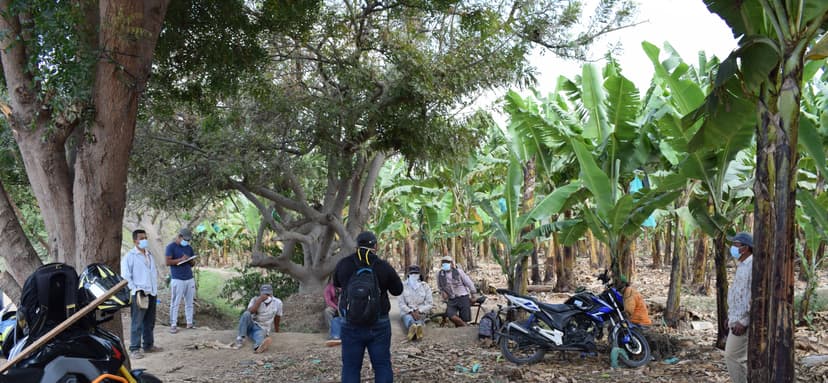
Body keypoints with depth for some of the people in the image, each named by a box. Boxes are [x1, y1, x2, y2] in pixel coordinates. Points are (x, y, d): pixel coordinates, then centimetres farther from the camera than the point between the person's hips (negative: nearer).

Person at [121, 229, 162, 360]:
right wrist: (136, 290, -16)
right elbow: (126, 276, -10)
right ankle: (134, 349, -1)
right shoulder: (129, 256, -7)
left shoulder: (149, 255, 15)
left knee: (150, 322, 13)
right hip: (139, 294, -7)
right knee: (137, 323, -5)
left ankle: (148, 345, 23)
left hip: (152, 293, 7)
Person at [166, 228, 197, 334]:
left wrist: (190, 261, -5)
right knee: (175, 303, -2)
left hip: (190, 279, 5)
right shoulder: (171, 247, -3)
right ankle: (173, 325, 2)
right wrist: (181, 259, -20)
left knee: (189, 302, 7)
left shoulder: (189, 247, 15)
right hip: (177, 279, -5)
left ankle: (189, 323, 13)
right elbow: (168, 262, -11)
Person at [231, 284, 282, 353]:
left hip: (261, 329, -2)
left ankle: (259, 346, -75)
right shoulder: (255, 299, 0)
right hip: (251, 325, 2)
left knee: (259, 335, -39)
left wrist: (276, 331, 21)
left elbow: (277, 318, 14)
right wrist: (260, 300, -21)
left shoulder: (278, 302, 1)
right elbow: (250, 312, -18)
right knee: (246, 314, -31)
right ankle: (240, 339, -31)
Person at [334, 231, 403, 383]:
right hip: (379, 324, -1)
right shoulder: (383, 266, -8)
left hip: (351, 325, 1)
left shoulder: (343, 264, -3)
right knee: (382, 365, 10)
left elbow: (336, 284, 17)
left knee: (350, 367, 8)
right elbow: (398, 290, 5)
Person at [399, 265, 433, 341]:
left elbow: (430, 304, 4)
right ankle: (414, 329, -73)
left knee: (419, 320, -36)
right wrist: (411, 312, -17)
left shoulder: (425, 286, 8)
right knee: (408, 318, -37)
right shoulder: (404, 287, 5)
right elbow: (401, 304, -1)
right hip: (407, 312, 0)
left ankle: (413, 330, -73)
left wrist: (419, 311, -12)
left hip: (421, 312, 0)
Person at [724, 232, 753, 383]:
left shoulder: (752, 265, -18)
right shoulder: (742, 265, 15)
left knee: (732, 356, -7)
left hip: (743, 321, -10)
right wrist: (731, 316, 19)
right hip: (738, 319, 10)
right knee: (741, 358, 14)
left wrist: (743, 321, -22)